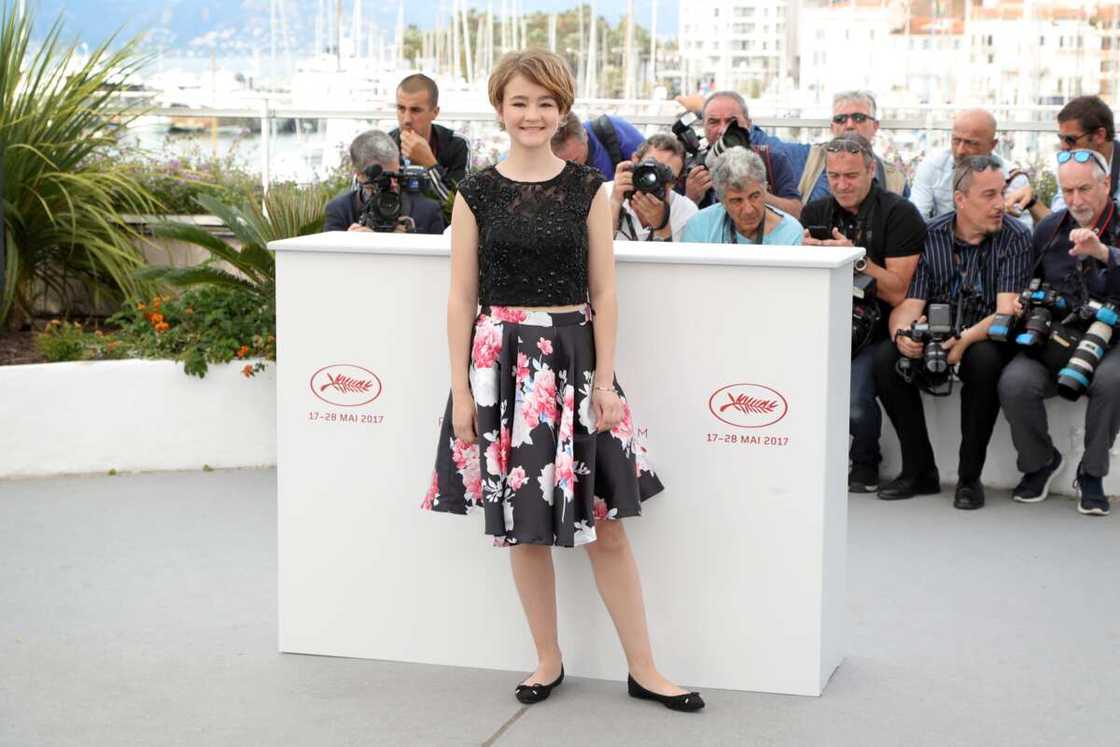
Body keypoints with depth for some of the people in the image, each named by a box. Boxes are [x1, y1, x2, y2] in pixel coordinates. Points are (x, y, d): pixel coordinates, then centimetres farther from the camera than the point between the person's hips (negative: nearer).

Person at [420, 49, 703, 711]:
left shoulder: (589, 189, 2)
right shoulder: (477, 193, 2)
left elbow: (604, 293, 2)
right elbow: (462, 297, 2)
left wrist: (605, 379, -5)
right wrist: (462, 388, -2)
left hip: (575, 357, 0)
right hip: (503, 359, 1)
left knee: (605, 519, 2)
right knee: (522, 523, 7)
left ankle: (644, 668, 10)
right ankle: (548, 660, 22)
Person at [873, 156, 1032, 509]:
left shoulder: (1016, 238, -8)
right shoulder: (929, 236, -1)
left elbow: (1007, 311, -18)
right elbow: (910, 302, -7)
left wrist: (966, 339, -37)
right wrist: (902, 333, -31)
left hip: (985, 340, -3)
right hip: (932, 339, 3)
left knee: (984, 359, -36)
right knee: (885, 357, -24)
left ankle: (970, 477, -21)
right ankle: (920, 470, -12)